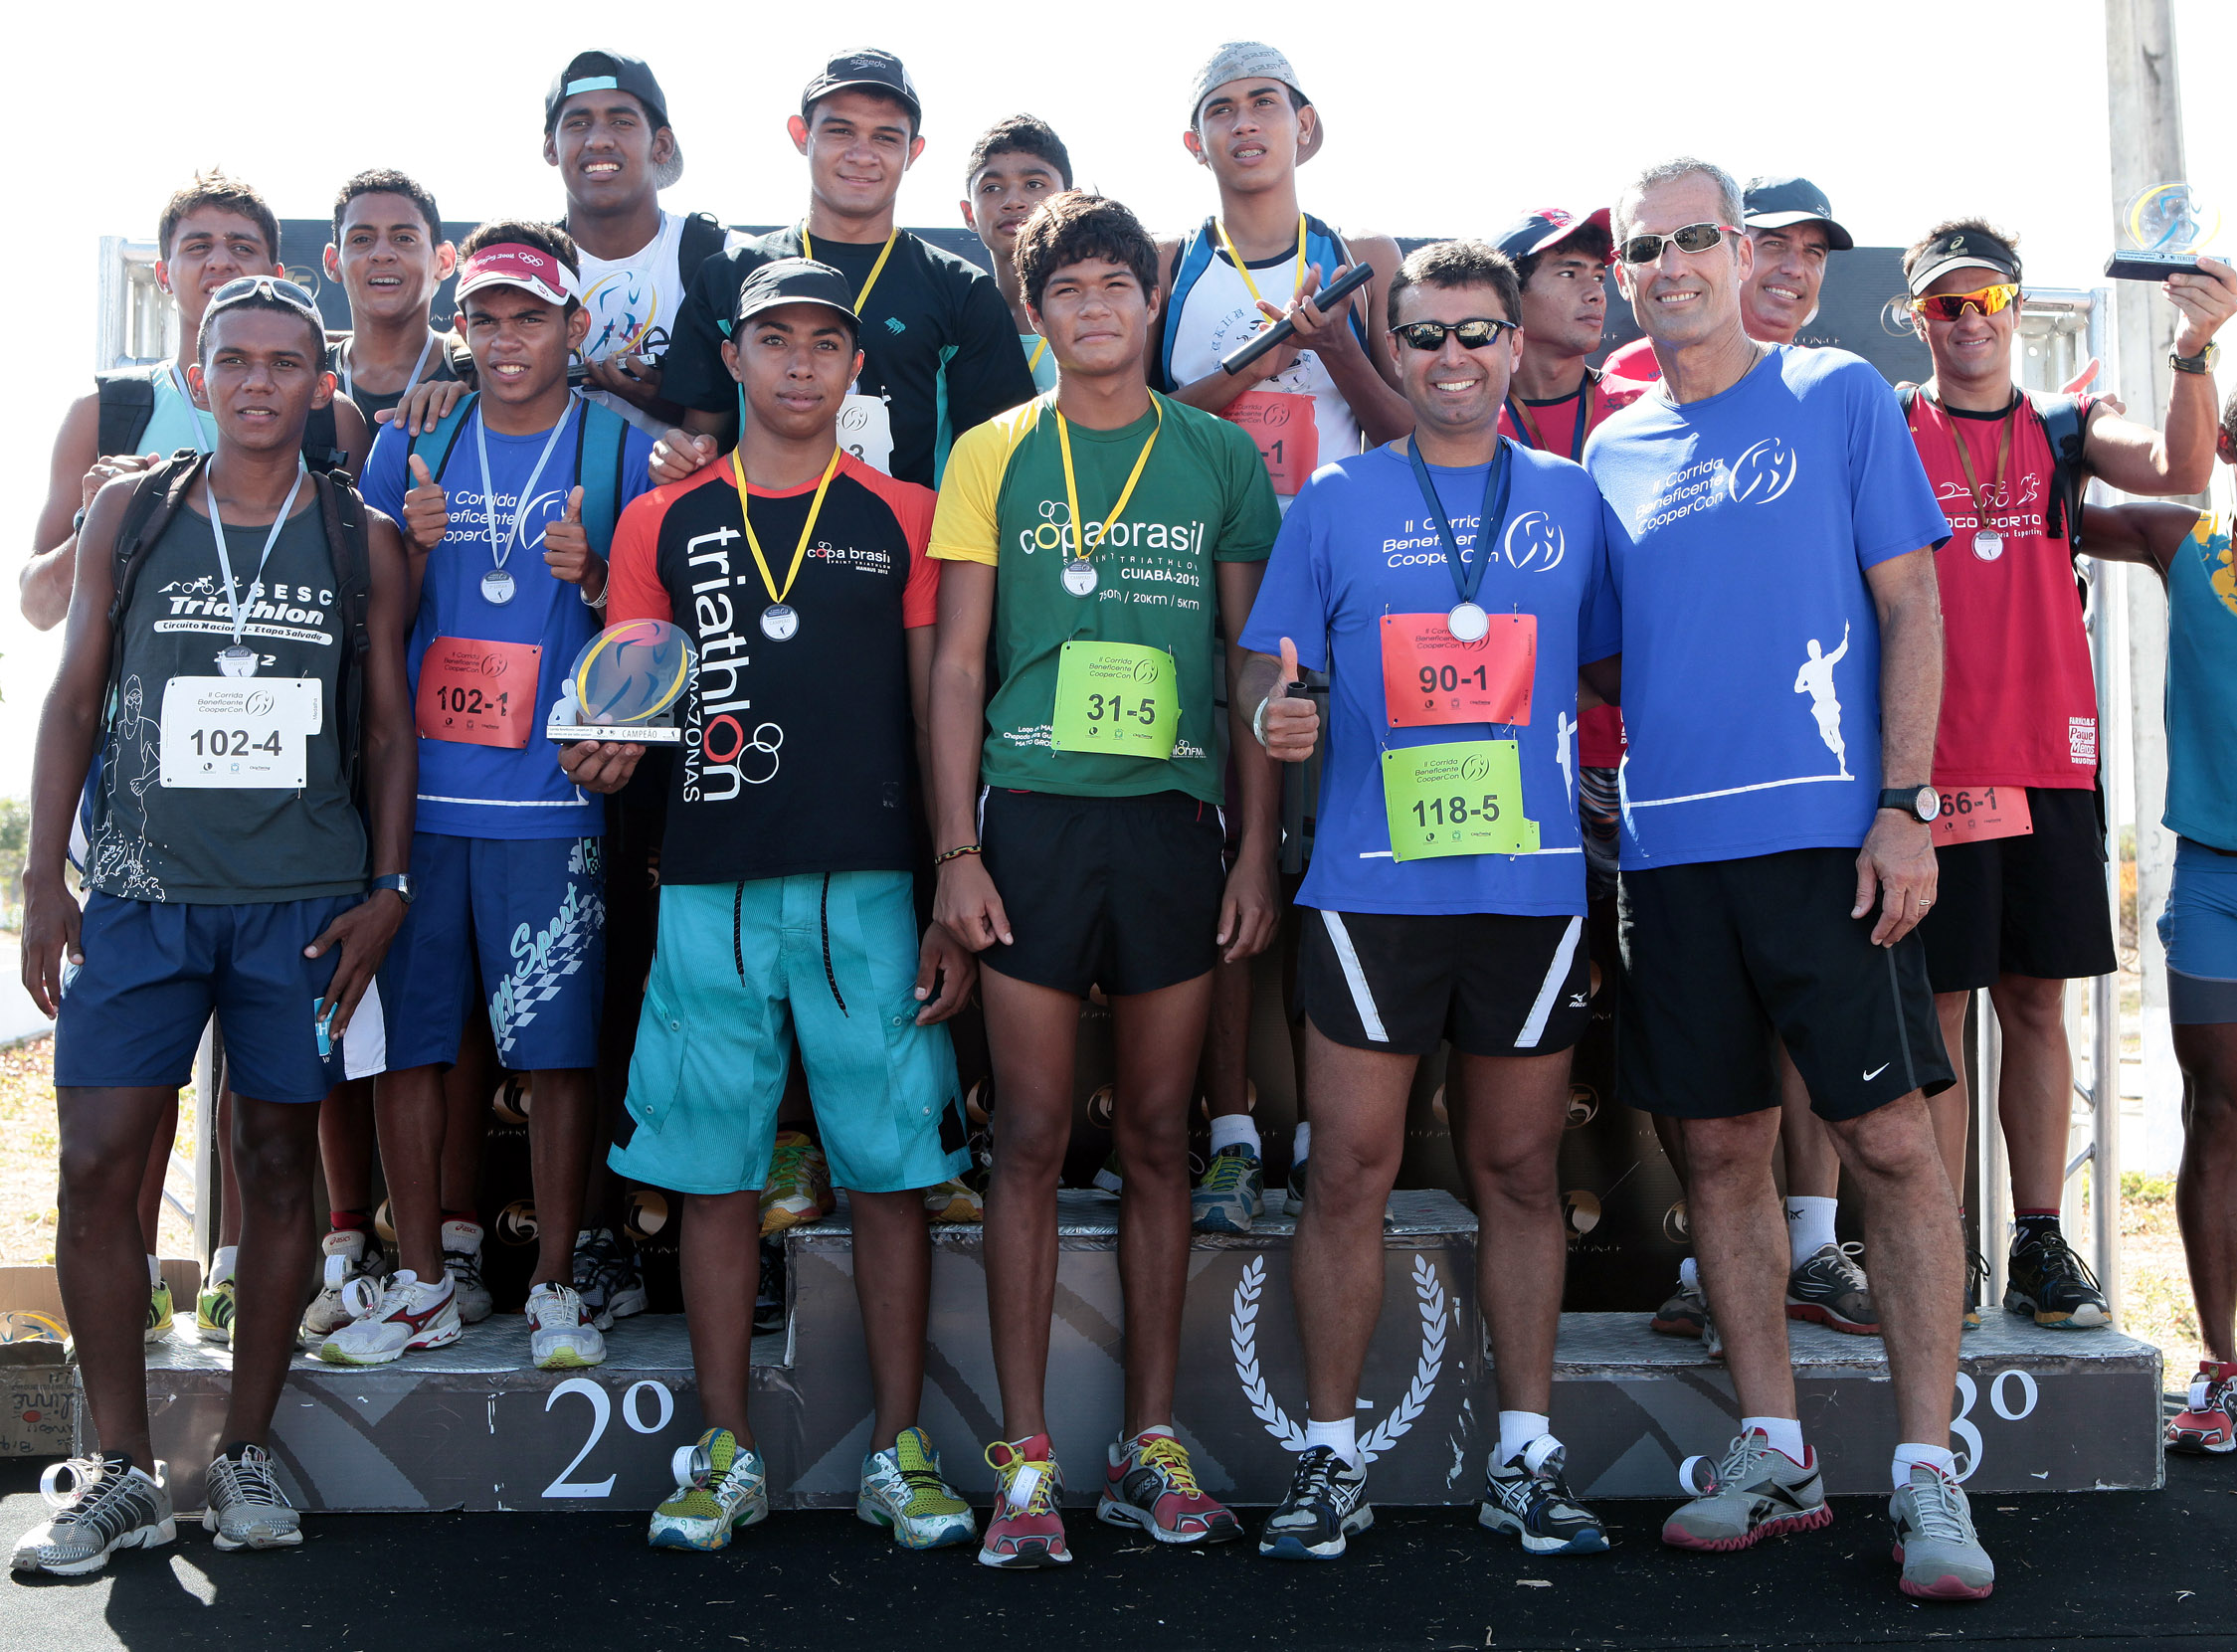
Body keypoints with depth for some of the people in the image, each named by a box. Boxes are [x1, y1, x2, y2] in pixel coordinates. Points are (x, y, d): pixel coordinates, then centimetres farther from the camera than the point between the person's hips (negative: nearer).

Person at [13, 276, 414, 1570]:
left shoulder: (363, 540, 6)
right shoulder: (130, 514, 7)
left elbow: (388, 726, 8)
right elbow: (75, 699, 8)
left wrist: (387, 890, 0)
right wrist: (44, 880, 3)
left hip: (305, 902, 0)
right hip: (140, 891, 1)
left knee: (280, 1160, 5)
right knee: (98, 1166, -4)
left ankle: (249, 1451, 17)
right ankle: (123, 1470, 8)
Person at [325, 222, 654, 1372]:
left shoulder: (621, 449, 4)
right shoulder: (410, 445, 11)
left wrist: (595, 584, -14)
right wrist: (408, 552, -5)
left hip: (552, 801, -3)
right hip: (414, 791, 3)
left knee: (558, 1050, -2)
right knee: (405, 1038, 5)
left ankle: (554, 1287, 12)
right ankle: (420, 1284, 19)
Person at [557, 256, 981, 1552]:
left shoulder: (904, 519, 8)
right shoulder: (665, 524, 12)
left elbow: (940, 714, 5)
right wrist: (608, 754, -10)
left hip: (870, 892, -1)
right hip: (711, 894, 1)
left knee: (890, 1171, 1)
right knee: (715, 1177, 4)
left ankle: (901, 1451, 13)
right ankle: (728, 1456, 16)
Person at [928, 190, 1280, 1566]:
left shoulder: (1221, 456, 9)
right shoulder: (994, 455, 7)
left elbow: (1254, 665, 10)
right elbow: (958, 664, 5)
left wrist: (1259, 848, 3)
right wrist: (957, 848, -4)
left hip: (1174, 820, 1)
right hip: (1032, 818, -1)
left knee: (1159, 1138, 6)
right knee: (1033, 1138, 0)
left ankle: (1154, 1447, 17)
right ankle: (1027, 1462, 7)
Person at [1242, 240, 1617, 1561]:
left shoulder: (1574, 499, 11)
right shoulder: (1336, 501, 7)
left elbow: (1620, 673, 13)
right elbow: (1271, 665, 6)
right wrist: (1273, 710, -18)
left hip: (1534, 882, 2)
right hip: (1371, 882, -1)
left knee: (1521, 1171, 7)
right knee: (1353, 1169, 0)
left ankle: (1528, 1459, 18)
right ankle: (1332, 1461, 12)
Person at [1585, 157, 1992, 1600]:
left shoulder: (1840, 398, 5)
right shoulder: (1612, 452, 15)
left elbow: (1910, 605, -1)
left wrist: (1903, 806, -10)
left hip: (1826, 831, -4)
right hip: (1673, 842, 4)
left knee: (1890, 1138, -5)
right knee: (1723, 1147, 7)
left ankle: (1928, 1472, 5)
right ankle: (1773, 1452, 19)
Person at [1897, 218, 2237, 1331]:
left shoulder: (2066, 430, 11)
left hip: (2051, 760, 3)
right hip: (1934, 765, -3)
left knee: (2036, 1003, 8)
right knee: (1940, 1007, -1)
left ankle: (2040, 1244, 15)